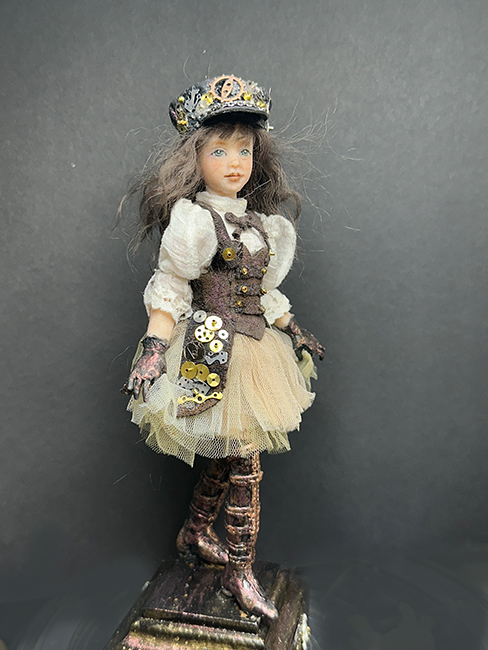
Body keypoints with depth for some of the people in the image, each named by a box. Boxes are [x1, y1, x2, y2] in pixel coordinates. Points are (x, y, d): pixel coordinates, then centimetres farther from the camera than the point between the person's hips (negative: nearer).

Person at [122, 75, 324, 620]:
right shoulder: (194, 220, -10)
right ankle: (239, 572, 18)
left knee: (226, 454, 16)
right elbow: (168, 289, -13)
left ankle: (194, 534, 39)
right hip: (213, 352, -7)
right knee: (244, 462, -2)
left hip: (254, 346, 8)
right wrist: (154, 346, -22)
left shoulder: (261, 222, 12)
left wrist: (292, 331, 20)